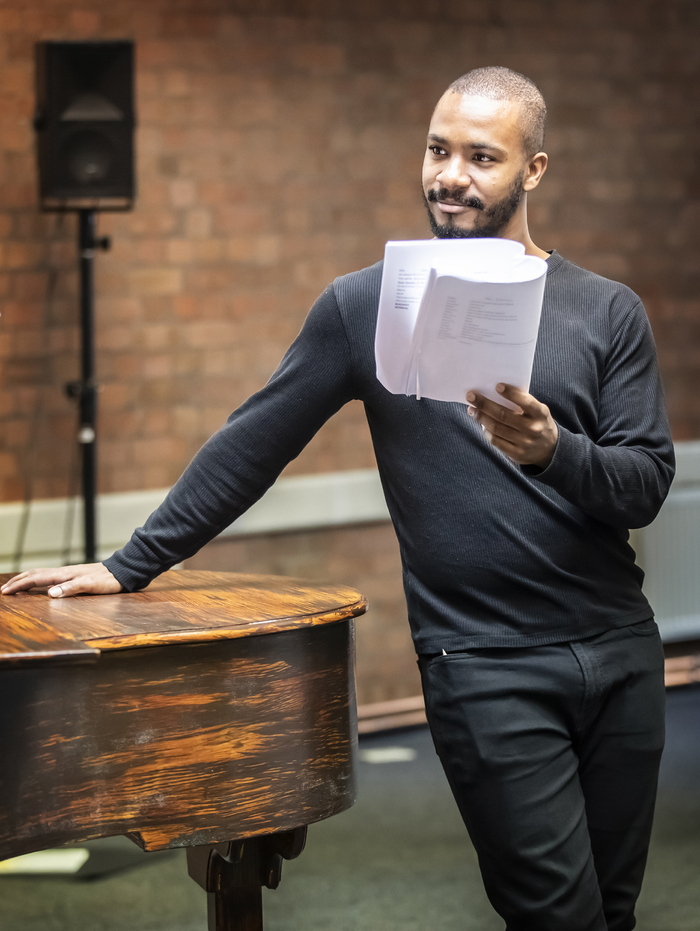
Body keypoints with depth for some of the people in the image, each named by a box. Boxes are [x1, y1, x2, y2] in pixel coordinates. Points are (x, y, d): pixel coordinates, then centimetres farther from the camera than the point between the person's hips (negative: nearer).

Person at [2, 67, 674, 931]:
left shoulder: (608, 312, 4)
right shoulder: (367, 305, 1)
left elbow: (646, 487, -1)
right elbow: (252, 444, 6)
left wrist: (554, 451, -22)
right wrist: (129, 566, 6)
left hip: (621, 653, 3)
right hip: (486, 670, -3)